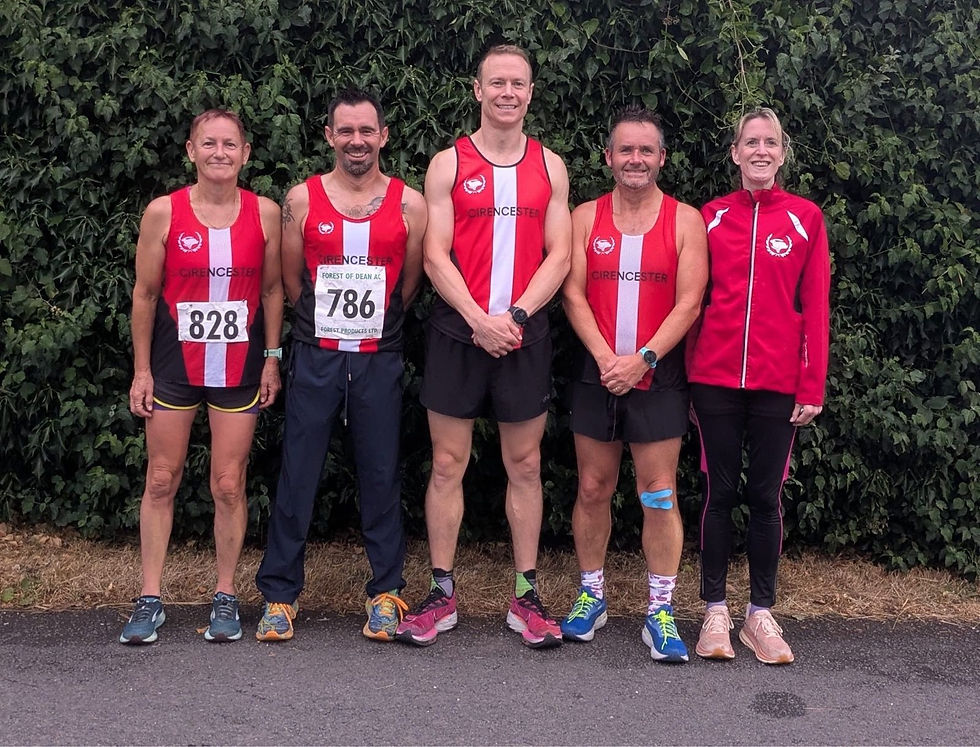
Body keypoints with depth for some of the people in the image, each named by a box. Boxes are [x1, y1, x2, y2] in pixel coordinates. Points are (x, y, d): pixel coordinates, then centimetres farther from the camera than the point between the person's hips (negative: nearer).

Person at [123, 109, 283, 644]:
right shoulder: (163, 212, -5)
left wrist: (272, 357, 3)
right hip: (175, 363, 0)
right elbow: (145, 293, 0)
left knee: (229, 485, 4)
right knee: (161, 481, 5)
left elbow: (272, 289, 6)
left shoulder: (265, 213, -2)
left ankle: (225, 597, 18)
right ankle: (150, 599, 16)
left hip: (239, 366, 0)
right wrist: (142, 369, 0)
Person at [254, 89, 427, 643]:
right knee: (297, 477, 4)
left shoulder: (409, 204, 1)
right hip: (317, 357, 0)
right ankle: (280, 593, 15)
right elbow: (292, 280, 9)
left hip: (381, 361, 0)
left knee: (381, 478, 7)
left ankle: (386, 592, 19)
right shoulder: (302, 199, 2)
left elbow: (410, 281, 9)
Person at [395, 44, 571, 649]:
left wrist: (514, 316, -11)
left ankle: (527, 597, 17)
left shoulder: (551, 167, 9)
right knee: (448, 464, 3)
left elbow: (559, 257, 2)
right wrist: (479, 319, -14)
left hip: (525, 333, 1)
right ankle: (443, 595, 13)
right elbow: (436, 257, -3)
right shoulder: (448, 164, 3)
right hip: (458, 332, -1)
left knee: (526, 465, 7)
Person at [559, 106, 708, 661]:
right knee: (593, 489, 9)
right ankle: (592, 595, 24)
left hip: (658, 378, -2)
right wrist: (605, 357, -13)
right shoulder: (586, 217, 6)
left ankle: (661, 613, 8)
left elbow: (688, 302, -5)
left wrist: (643, 358, -15)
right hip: (597, 376, 2)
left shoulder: (685, 220, 1)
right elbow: (574, 294, 0)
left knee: (659, 494, -1)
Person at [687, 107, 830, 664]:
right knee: (720, 493, 6)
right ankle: (716, 611, 17)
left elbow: (815, 307, 1)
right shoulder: (712, 216, 6)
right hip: (715, 381, 1)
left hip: (778, 383, 0)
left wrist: (812, 386, -4)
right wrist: (688, 377, 3)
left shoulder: (805, 218, 3)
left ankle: (761, 614, 19)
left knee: (766, 497, 7)